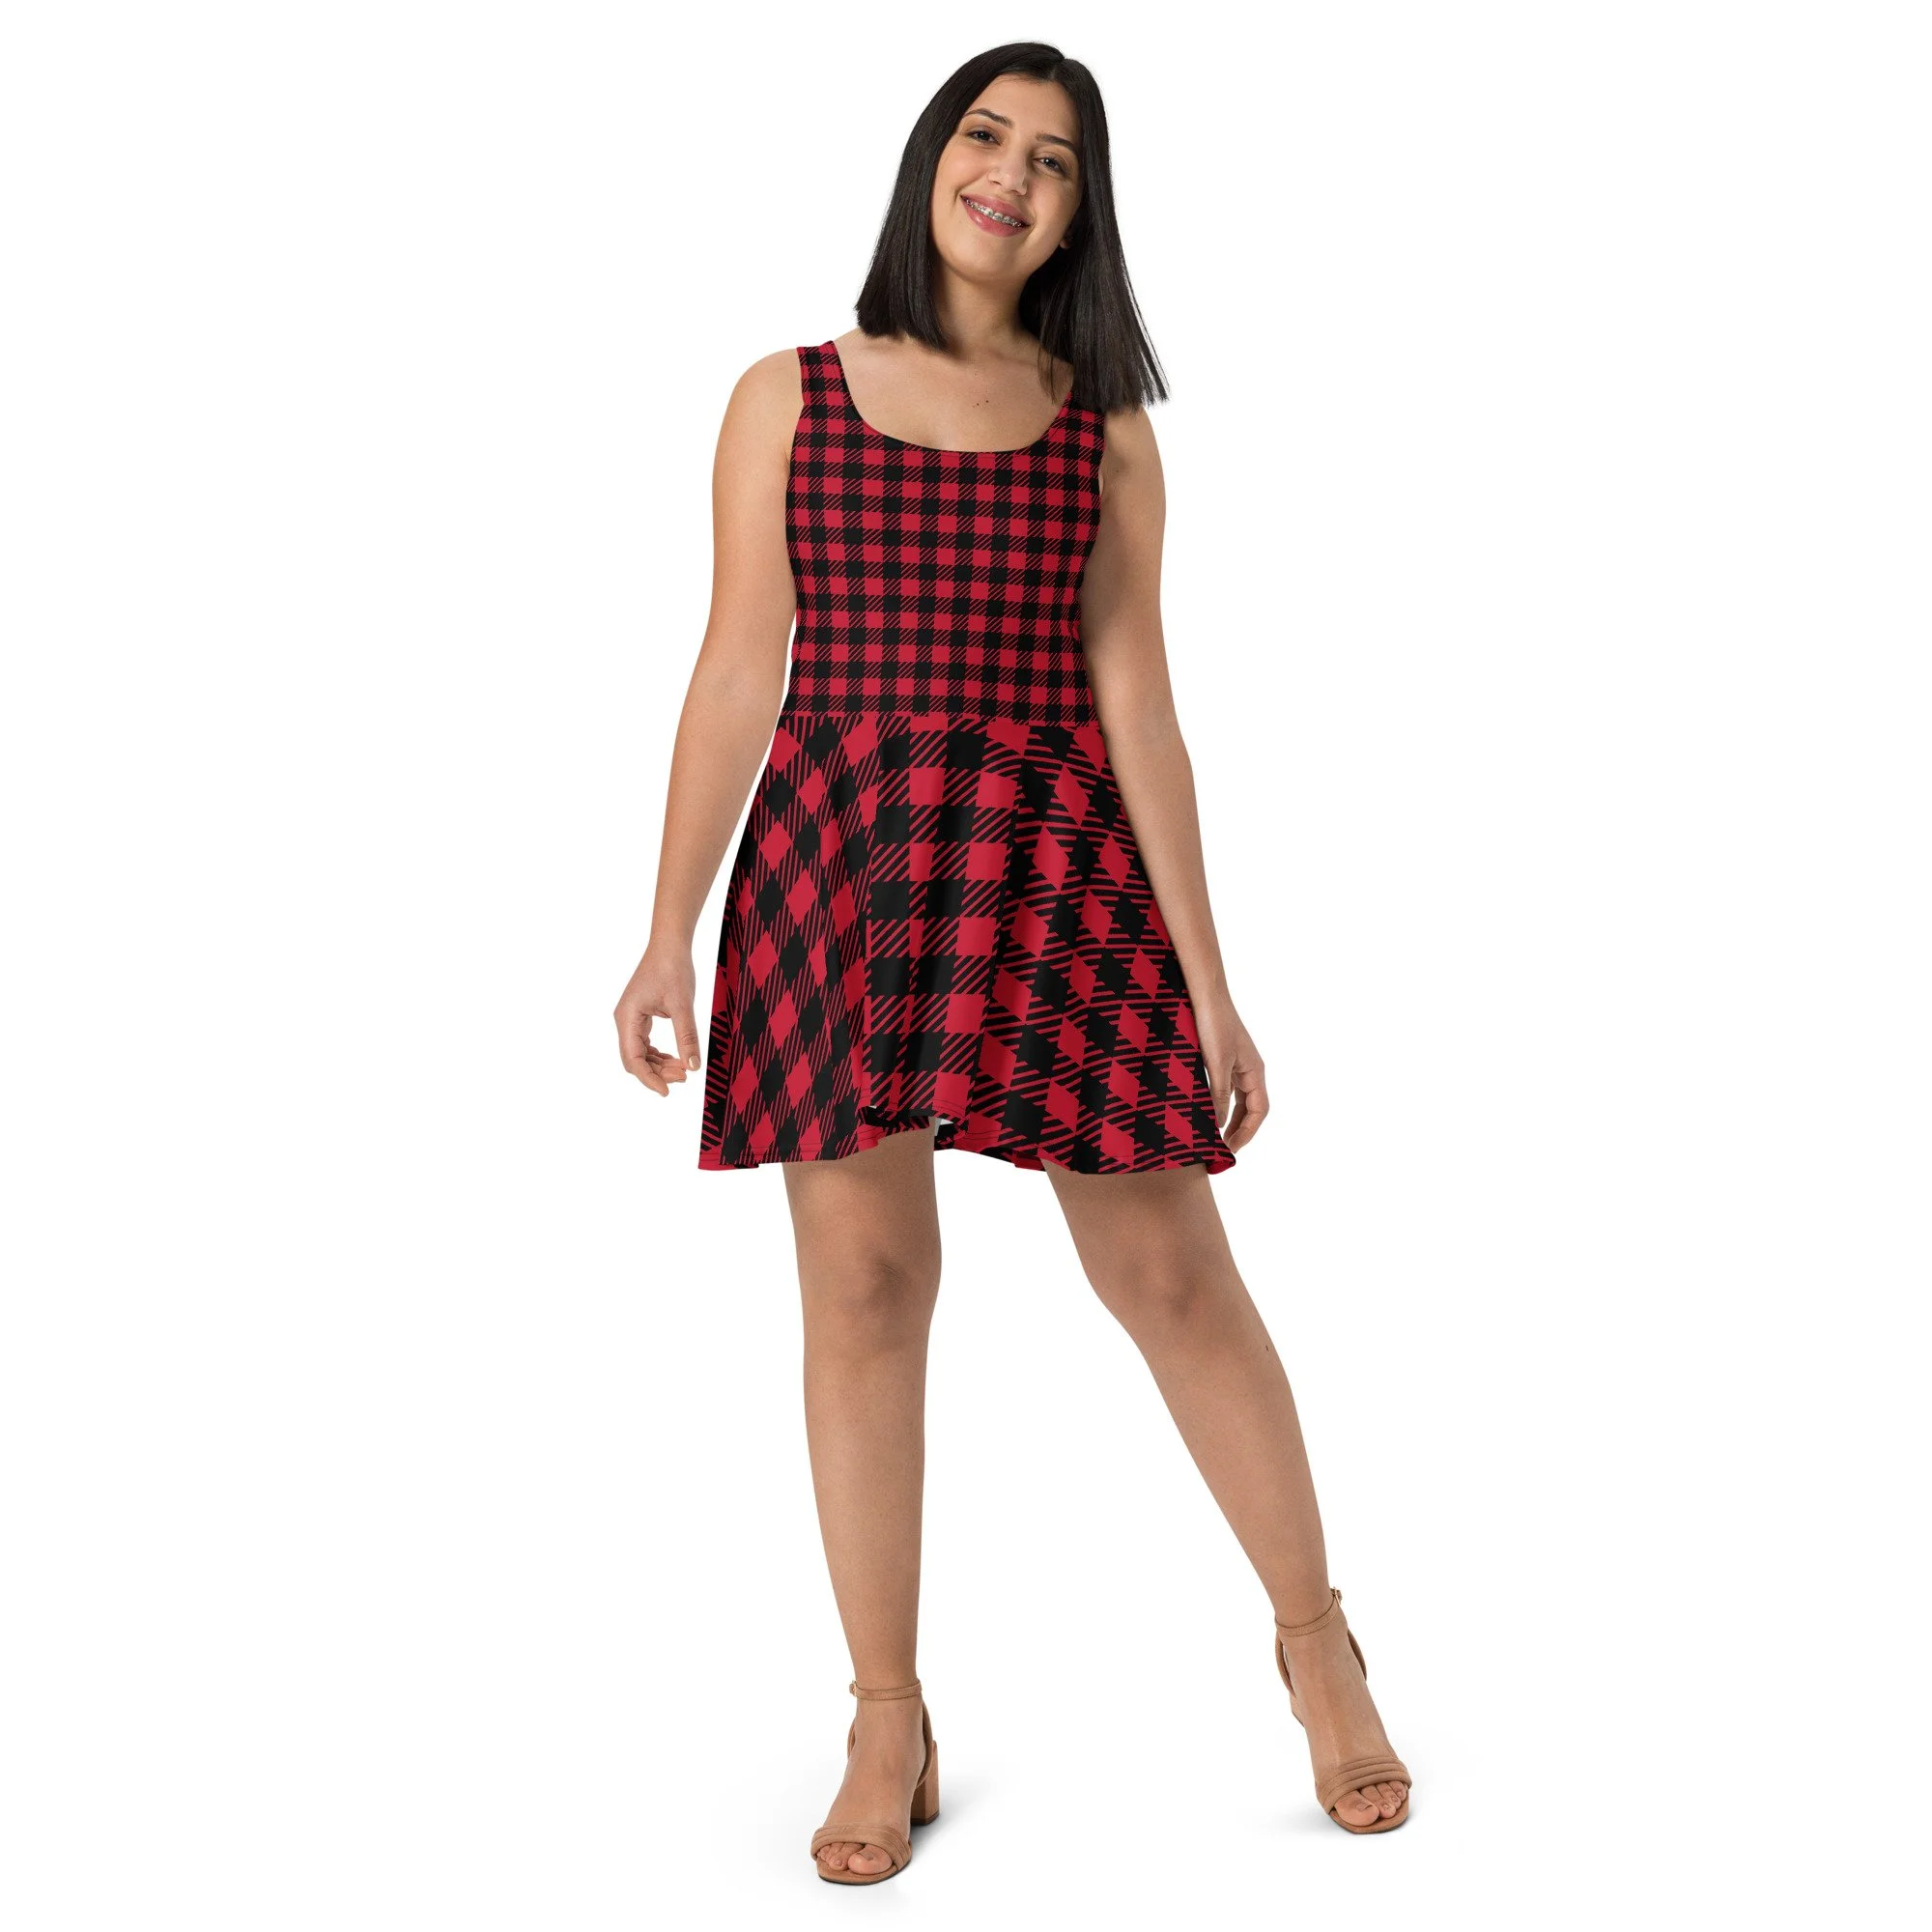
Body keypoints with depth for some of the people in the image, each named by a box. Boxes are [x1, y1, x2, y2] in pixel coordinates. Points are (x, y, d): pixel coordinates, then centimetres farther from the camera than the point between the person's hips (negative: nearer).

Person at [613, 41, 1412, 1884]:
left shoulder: (1104, 432, 8)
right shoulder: (787, 400, 7)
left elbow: (1136, 706, 4)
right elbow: (737, 674, 4)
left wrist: (1205, 981, 0)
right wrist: (669, 935, -1)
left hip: (1055, 864, 0)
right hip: (834, 859, 0)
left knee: (1174, 1275, 2)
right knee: (862, 1285, 1)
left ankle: (1316, 1642, 22)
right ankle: (890, 1729, 14)